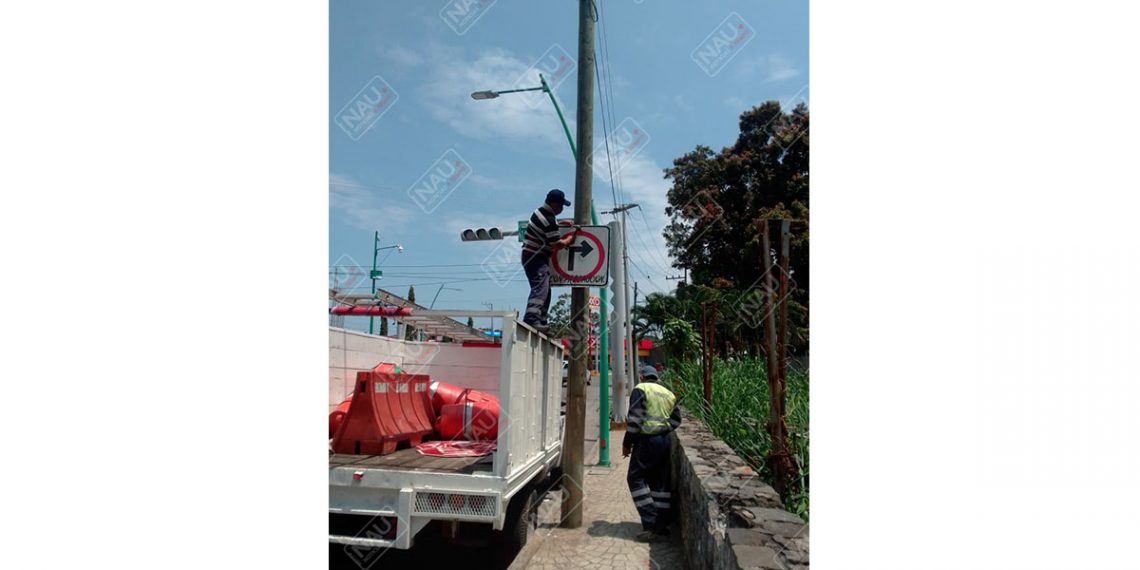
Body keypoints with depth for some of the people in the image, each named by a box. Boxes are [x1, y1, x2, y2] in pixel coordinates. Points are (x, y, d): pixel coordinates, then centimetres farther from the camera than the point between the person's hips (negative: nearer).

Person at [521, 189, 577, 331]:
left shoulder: (541, 211, 11)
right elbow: (557, 243, -15)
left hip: (531, 256, 11)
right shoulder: (548, 220, -20)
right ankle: (532, 318, -35)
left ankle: (540, 321, 10)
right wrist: (570, 239, 2)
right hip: (536, 258, -11)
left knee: (545, 290, 11)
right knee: (540, 288, -22)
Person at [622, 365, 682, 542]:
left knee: (636, 478, -1)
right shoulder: (668, 394, 16)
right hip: (665, 441, 7)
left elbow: (635, 419, -12)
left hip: (646, 441, -7)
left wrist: (627, 443, -7)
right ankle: (663, 524, 16)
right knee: (660, 482, 13)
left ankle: (651, 523, -8)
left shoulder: (640, 389, -4)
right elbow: (676, 420, 12)